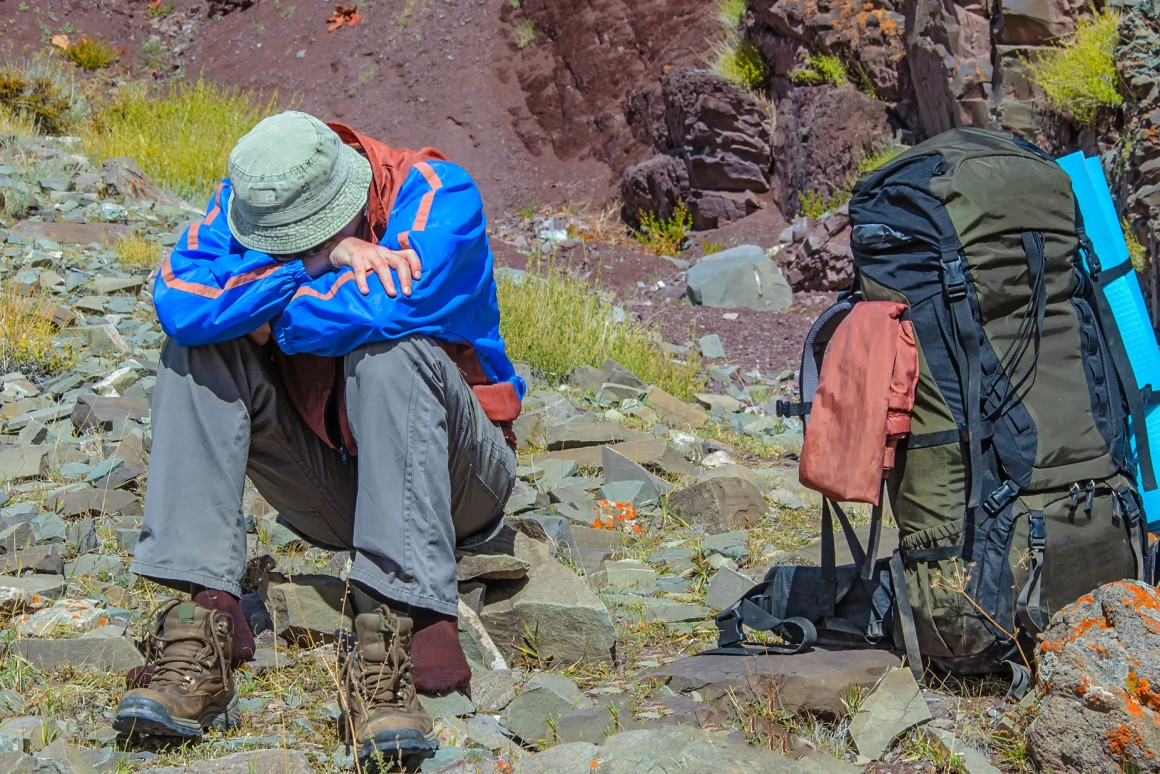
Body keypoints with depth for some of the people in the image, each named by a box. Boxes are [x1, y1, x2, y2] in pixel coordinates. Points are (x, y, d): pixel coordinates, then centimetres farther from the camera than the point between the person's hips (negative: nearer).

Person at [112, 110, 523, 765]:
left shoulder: (437, 193, -18)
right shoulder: (252, 200, -7)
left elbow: (390, 306, -37)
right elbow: (178, 303, -26)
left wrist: (272, 319, -20)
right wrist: (320, 260, -32)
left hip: (449, 478, -4)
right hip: (328, 486, 4)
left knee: (389, 350, -34)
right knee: (199, 347, -16)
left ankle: (389, 651, -41)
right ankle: (204, 621, -28)